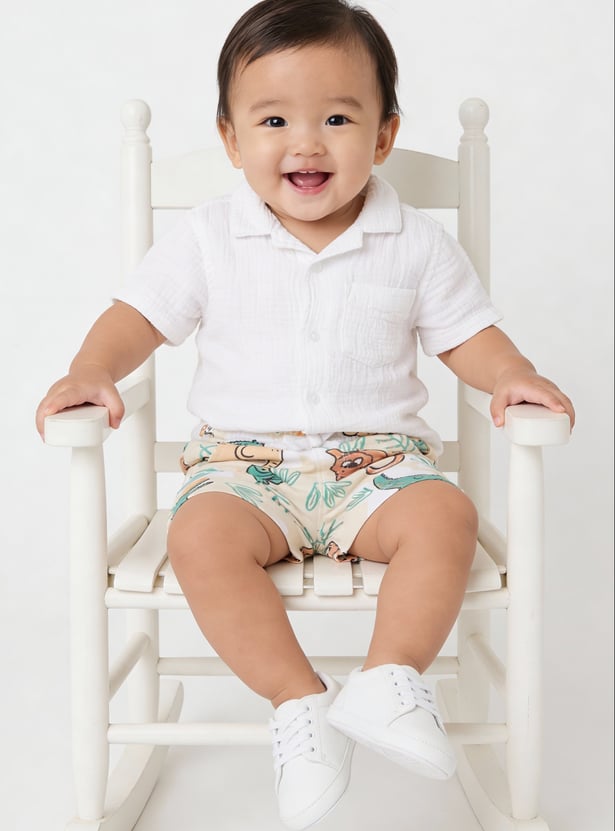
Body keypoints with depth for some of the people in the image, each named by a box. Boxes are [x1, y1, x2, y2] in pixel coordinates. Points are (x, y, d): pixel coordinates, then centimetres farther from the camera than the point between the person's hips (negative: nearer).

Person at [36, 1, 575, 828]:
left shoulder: (417, 244, 4)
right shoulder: (207, 239, 2)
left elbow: (466, 331, 9)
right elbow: (140, 313, 3)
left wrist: (512, 375, -11)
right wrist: (92, 372, -15)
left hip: (377, 462, 1)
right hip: (243, 464, 0)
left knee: (444, 514, -28)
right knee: (201, 536, -29)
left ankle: (388, 678, -20)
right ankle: (298, 699, -22)